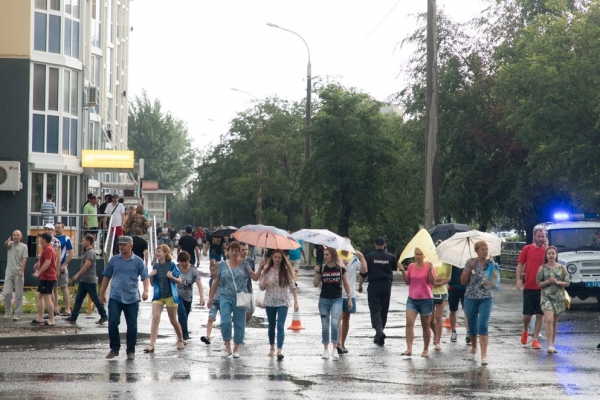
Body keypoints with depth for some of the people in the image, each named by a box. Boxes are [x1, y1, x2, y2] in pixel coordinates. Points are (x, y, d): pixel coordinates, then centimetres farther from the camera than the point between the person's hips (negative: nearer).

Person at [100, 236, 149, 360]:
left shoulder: (138, 261, 0)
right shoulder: (114, 260, 5)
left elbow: (145, 277, -5)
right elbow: (106, 276, 11)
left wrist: (145, 290, -22)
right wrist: (101, 294, 11)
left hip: (132, 298, -1)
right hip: (115, 298, 1)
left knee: (132, 326, 4)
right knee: (113, 323, -9)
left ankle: (131, 351, 16)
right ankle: (114, 349, 4)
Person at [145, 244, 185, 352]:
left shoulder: (172, 265, -7)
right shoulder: (156, 266, 4)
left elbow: (179, 281, -2)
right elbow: (152, 283, 11)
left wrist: (171, 277, -20)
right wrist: (151, 276, -8)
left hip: (170, 296, -3)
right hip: (158, 296, 3)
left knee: (173, 321, 9)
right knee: (155, 319, -10)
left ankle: (180, 340, 32)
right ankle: (151, 345, -15)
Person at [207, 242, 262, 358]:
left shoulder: (244, 264, 4)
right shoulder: (223, 264, 6)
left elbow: (255, 277, -2)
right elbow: (216, 282, 11)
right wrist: (211, 298, 11)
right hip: (226, 297, 0)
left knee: (239, 324, 5)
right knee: (225, 322, -14)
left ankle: (236, 349, 18)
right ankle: (227, 348, -2)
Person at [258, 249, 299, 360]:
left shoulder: (286, 271, 0)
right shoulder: (267, 271, 4)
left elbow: (292, 287, -1)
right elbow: (261, 287, 6)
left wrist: (296, 301, -8)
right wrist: (266, 282, -16)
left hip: (283, 302, -2)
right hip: (270, 302, 2)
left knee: (280, 326, -14)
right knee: (271, 326, 13)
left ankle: (279, 351, -22)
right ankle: (272, 348, 29)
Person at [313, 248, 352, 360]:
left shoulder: (341, 268, -4)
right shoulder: (322, 268, 0)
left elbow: (346, 284, 4)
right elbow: (315, 284, 0)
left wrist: (349, 299, 4)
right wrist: (316, 273, -14)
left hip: (337, 299, -2)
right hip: (324, 299, 2)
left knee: (334, 323, -17)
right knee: (325, 326, 7)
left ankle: (335, 349, -11)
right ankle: (325, 350, 16)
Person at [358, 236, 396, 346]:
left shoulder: (369, 257, -4)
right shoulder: (390, 257, 1)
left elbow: (363, 273, -4)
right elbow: (394, 267, 21)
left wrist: (360, 285, 9)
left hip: (373, 286, -2)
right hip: (386, 286, 3)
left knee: (375, 309, -5)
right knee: (384, 310, 12)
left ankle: (379, 329, -31)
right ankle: (379, 337, 19)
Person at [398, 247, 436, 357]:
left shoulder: (428, 266, -5)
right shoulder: (411, 266, 6)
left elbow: (433, 282, -10)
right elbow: (407, 282, 9)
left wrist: (430, 270, -22)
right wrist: (403, 271, -3)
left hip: (426, 299, -3)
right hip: (412, 299, 3)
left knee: (425, 325, 8)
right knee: (409, 323, -13)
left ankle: (426, 349, 19)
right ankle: (409, 349, -17)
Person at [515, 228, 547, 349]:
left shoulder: (547, 250, 3)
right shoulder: (527, 249, 1)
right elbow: (520, 265, 3)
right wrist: (518, 279, -6)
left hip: (542, 288, 1)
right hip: (529, 287, 0)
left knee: (539, 315, 1)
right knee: (527, 314, 5)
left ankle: (535, 340, 8)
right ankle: (525, 331, 35)